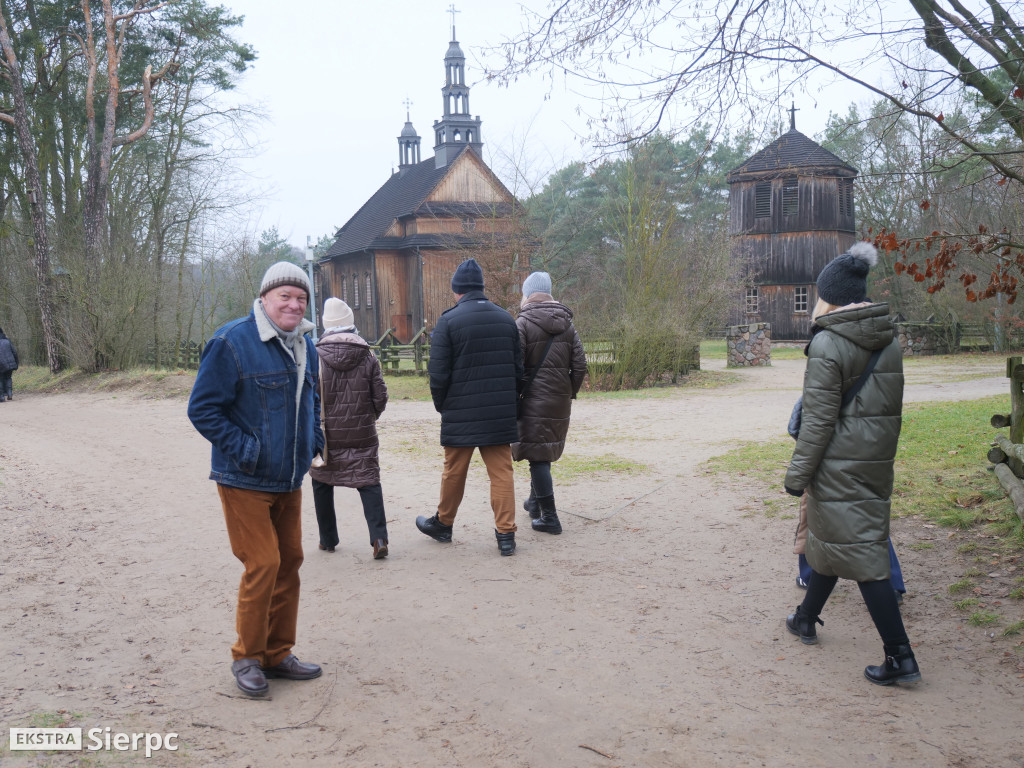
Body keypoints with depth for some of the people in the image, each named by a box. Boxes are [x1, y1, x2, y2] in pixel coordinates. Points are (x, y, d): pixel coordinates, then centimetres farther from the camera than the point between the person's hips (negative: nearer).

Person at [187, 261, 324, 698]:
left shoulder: (305, 347, 9)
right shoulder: (232, 342, -14)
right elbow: (203, 408, -14)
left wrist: (312, 442, 11)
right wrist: (245, 450, -19)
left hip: (290, 481, 8)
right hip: (245, 482, -7)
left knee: (290, 562, 11)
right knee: (263, 565, -9)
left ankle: (277, 654, 25)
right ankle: (247, 657, 10)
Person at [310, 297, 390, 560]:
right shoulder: (367, 357, -3)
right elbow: (380, 396, -1)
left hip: (325, 436, -1)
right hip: (362, 436, 1)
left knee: (322, 484, 17)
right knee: (368, 482, 6)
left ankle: (328, 539, 24)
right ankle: (379, 538, -9)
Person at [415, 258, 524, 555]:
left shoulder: (449, 320, -9)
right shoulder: (506, 319, 6)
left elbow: (438, 373, -10)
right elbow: (519, 369, 9)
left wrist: (441, 405, 5)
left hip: (461, 413, -3)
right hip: (500, 413, 3)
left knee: (454, 472, 11)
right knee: (501, 472, 6)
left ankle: (443, 524, 29)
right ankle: (506, 533, 3)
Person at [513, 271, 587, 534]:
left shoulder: (523, 323, -9)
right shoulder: (567, 325, 9)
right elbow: (579, 366, 6)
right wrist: (570, 393, 17)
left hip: (533, 400, -6)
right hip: (560, 401, 6)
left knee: (537, 455, -3)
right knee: (546, 451, 21)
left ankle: (549, 517, -5)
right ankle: (535, 502, 36)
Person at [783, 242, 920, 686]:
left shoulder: (828, 345, -16)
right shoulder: (889, 342, 6)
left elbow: (819, 419, -17)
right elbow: (892, 408, 13)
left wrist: (798, 474, -10)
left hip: (838, 466, -8)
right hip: (877, 464, 8)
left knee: (861, 555, -2)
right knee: (829, 540, 22)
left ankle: (900, 657, -1)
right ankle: (806, 620, 39)